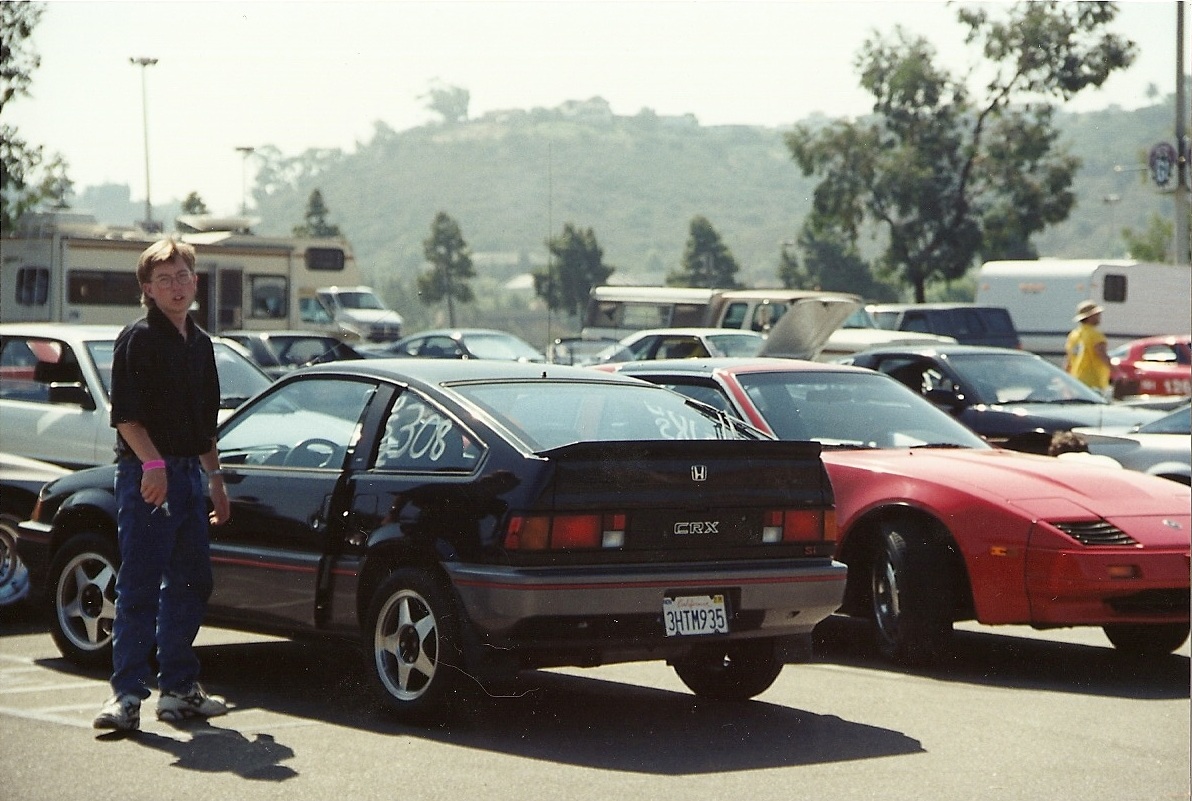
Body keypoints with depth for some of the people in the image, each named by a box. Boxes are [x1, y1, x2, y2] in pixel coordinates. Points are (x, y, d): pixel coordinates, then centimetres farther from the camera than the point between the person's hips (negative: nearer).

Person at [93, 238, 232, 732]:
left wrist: (214, 477, 22)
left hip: (188, 473, 8)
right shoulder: (138, 339, -6)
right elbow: (125, 413, -14)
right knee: (139, 586, -9)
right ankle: (127, 694, -10)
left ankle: (179, 689, 19)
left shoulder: (200, 343, 17)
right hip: (146, 474, -8)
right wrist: (153, 464, -24)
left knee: (192, 584, 11)